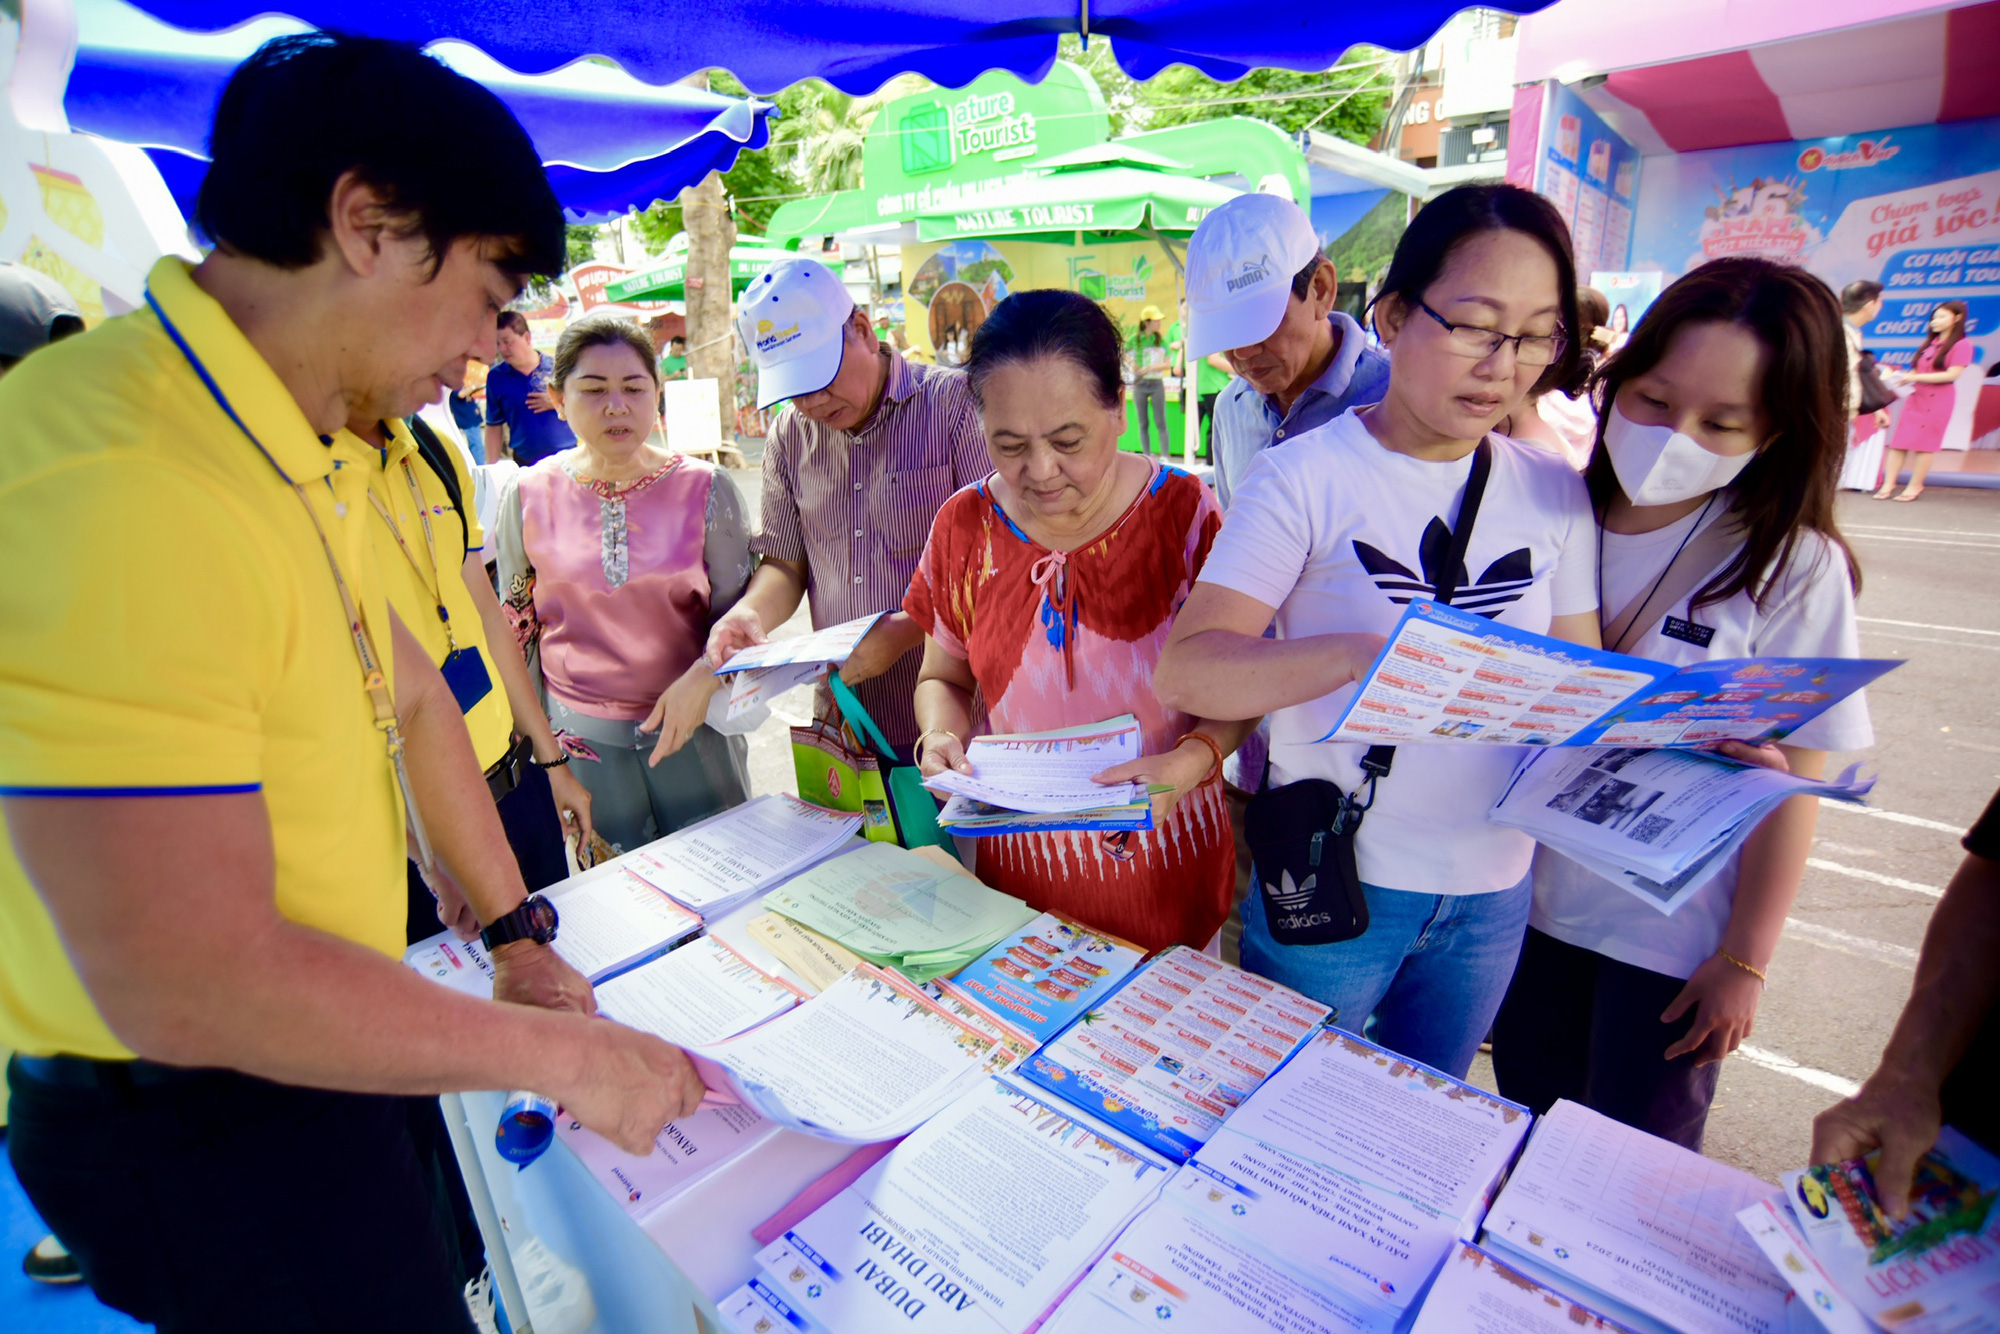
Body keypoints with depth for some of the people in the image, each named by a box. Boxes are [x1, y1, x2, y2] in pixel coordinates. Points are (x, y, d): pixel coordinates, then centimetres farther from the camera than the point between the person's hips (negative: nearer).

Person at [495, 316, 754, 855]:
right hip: (581, 735, 1)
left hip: (693, 726, 0)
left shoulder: (705, 488, -5)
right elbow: (515, 621, 10)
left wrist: (704, 677, -18)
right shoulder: (529, 495, -1)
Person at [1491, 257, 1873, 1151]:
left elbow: (1793, 783, -8)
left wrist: (1745, 961, -7)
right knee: (1526, 1140, 21)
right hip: (1529, 899, 3)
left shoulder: (1793, 569, -12)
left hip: (1671, 935, -3)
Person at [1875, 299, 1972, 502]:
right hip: (1915, 396, 6)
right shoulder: (1928, 343, 17)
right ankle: (1888, 483, -1)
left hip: (1938, 399, -6)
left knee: (1924, 443, -4)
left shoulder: (1961, 345, -4)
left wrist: (1914, 377, -19)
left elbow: (1952, 375, -13)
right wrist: (1902, 376, -4)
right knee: (1898, 440, -1)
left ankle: (1915, 486, 2)